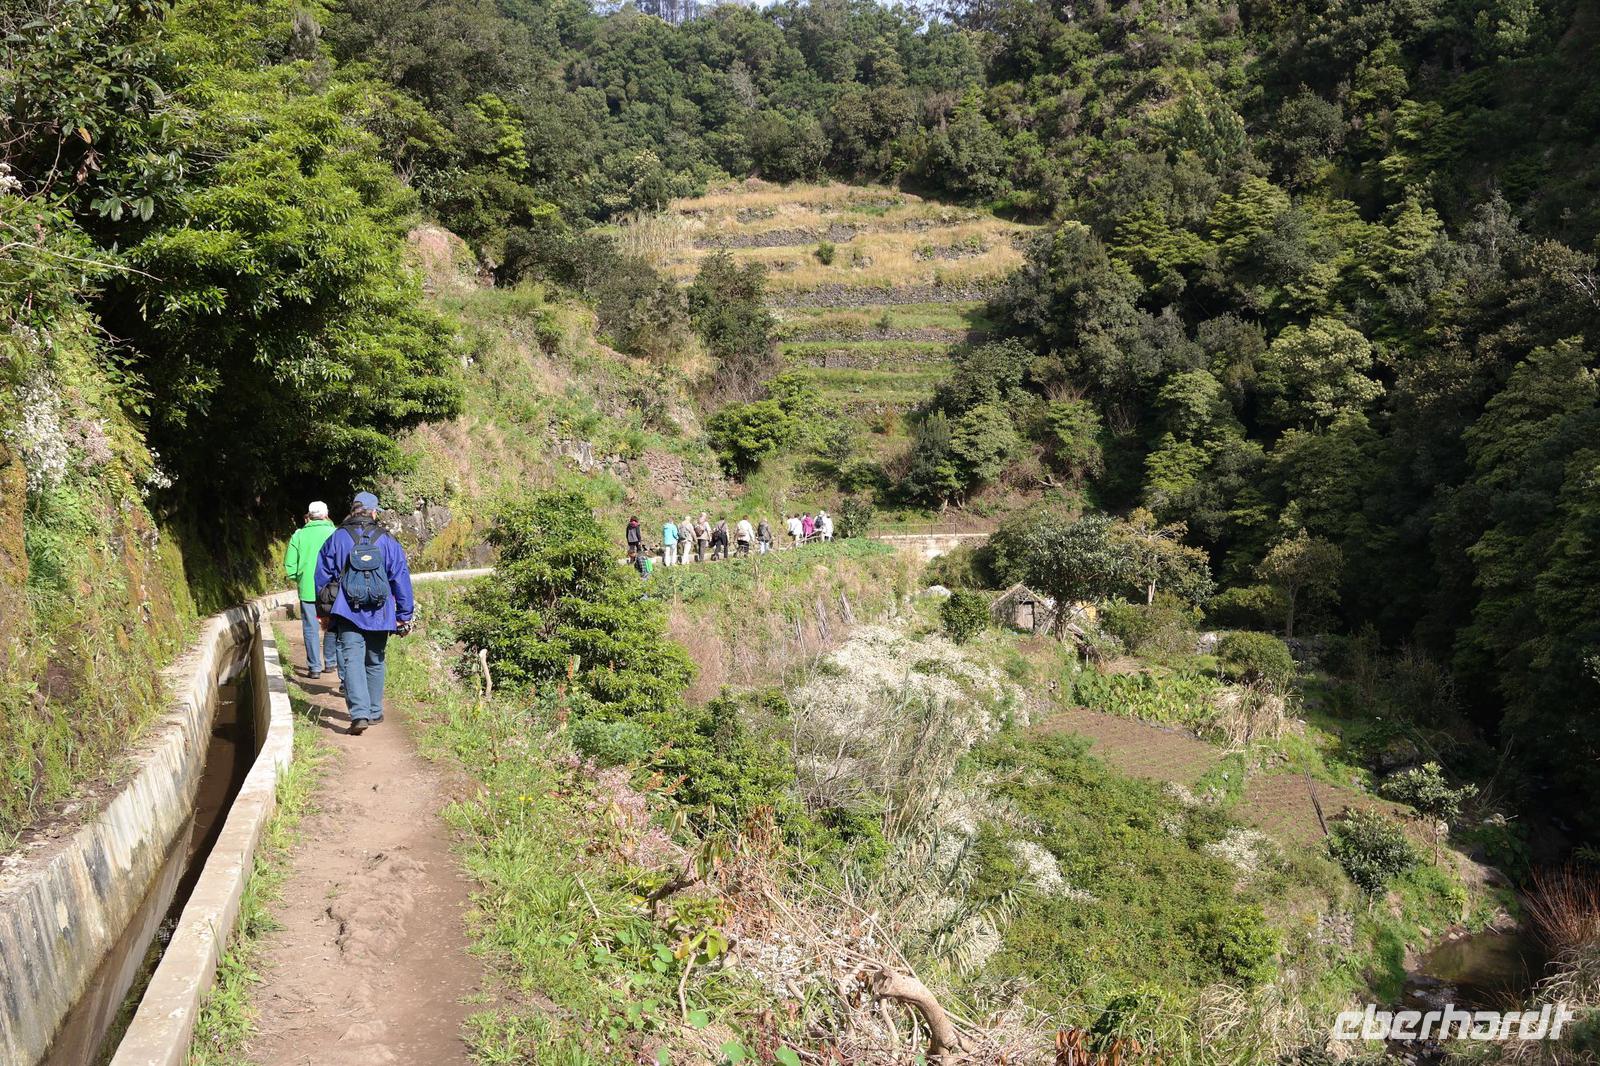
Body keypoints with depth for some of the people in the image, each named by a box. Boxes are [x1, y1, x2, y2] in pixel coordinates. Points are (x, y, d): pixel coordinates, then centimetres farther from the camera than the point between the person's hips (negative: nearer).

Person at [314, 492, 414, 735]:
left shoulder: (336, 539, 3)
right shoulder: (387, 541, 1)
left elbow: (322, 577, 10)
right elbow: (401, 579, 2)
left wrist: (325, 608, 23)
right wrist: (404, 615, 8)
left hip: (347, 614, -1)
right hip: (379, 615, 1)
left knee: (352, 661, -5)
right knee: (375, 662, 16)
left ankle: (360, 714, -21)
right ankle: (374, 712, 26)